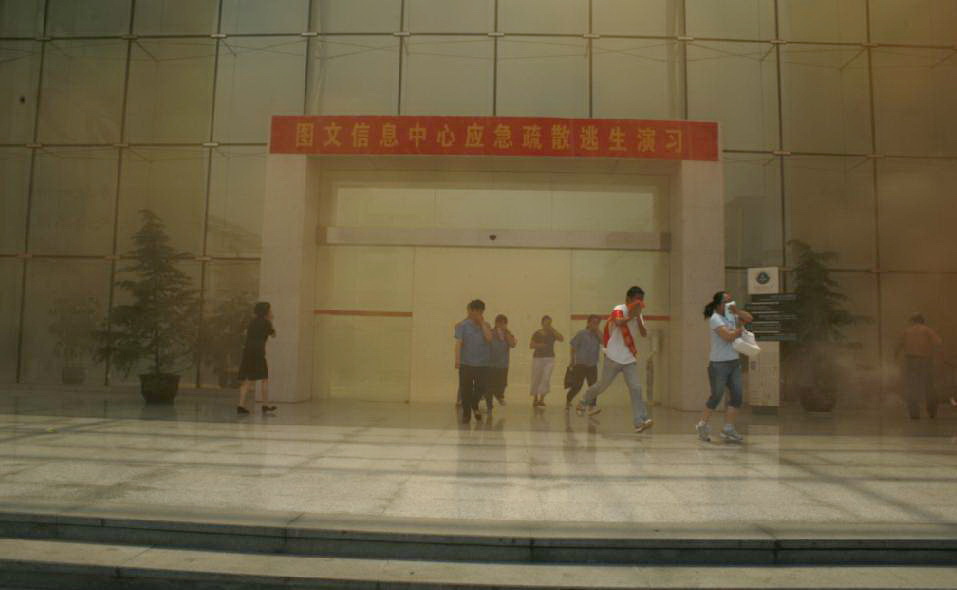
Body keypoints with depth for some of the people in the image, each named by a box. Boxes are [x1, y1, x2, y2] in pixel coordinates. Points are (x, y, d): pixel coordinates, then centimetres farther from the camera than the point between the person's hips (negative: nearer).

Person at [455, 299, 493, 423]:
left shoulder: (486, 325, 8)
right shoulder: (462, 325, -2)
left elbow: (489, 338, -10)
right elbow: (458, 343, -7)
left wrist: (482, 323, -8)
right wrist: (457, 359, -15)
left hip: (482, 363, 2)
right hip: (466, 363, -2)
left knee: (482, 387, 1)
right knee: (466, 389, 3)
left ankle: (475, 406, 31)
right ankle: (466, 414, 19)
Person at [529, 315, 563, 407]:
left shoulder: (552, 333, 4)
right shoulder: (537, 333, -1)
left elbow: (562, 339, -13)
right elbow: (531, 345, -3)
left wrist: (552, 329, -14)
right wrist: (539, 345, -20)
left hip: (550, 359, 1)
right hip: (538, 358, -1)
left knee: (546, 378, -13)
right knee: (536, 379, 6)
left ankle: (541, 399, -9)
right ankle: (535, 399, 22)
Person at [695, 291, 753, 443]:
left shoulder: (731, 316, 11)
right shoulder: (715, 318, -12)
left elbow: (749, 318, 12)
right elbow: (728, 336, -22)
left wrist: (737, 310, -2)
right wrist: (740, 329, -5)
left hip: (734, 363, 8)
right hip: (719, 364, -7)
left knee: (738, 396, 2)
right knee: (716, 396, -2)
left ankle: (728, 429, 11)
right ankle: (702, 426, 16)